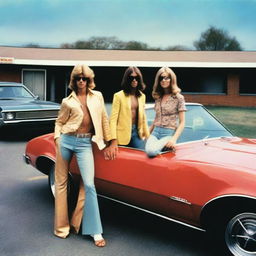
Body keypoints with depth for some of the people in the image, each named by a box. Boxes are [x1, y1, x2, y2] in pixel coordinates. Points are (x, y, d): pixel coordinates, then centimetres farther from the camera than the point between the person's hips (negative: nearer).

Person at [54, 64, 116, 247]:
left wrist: (109, 144, 9)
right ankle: (61, 226, 19)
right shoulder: (68, 101, 6)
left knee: (89, 185, -8)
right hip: (66, 140, 1)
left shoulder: (97, 96, 9)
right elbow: (59, 122, 13)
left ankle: (95, 231, 1)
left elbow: (104, 120, 10)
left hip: (85, 143, 0)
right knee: (61, 182, 6)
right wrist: (57, 139, -4)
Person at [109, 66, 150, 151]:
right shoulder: (119, 96, -6)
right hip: (123, 134, -4)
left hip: (137, 132, 4)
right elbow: (113, 118, -9)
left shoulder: (142, 96, 11)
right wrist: (113, 140, -16)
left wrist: (147, 134, 13)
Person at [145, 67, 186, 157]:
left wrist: (174, 139, -16)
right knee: (149, 151, -31)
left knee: (152, 150, -32)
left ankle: (165, 145, -5)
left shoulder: (178, 97, -1)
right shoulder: (158, 97, 15)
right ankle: (162, 144, -3)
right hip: (155, 132, 3)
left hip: (169, 133, -3)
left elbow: (182, 122, -3)